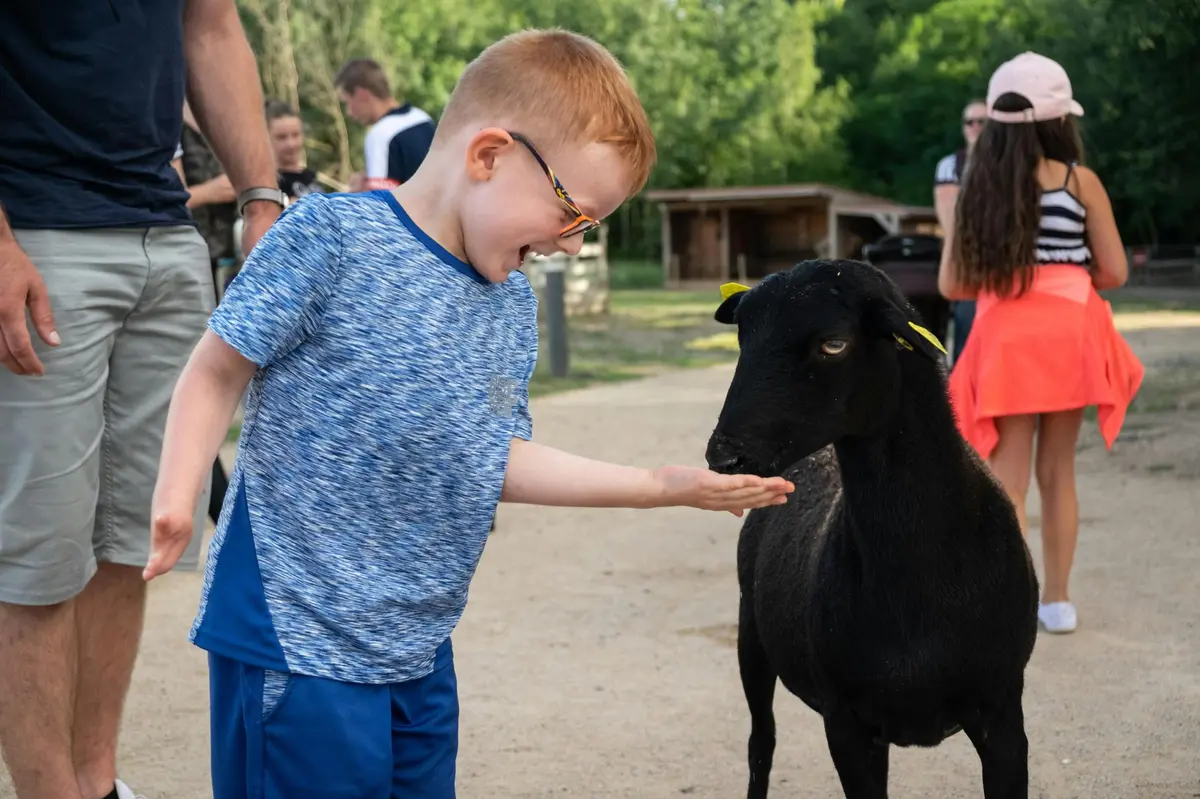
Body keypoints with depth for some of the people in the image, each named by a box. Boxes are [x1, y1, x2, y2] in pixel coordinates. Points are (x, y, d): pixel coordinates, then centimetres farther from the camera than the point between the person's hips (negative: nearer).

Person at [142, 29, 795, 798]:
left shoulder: (514, 305, 9)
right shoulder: (331, 236, -12)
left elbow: (494, 460, 13)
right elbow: (219, 369, -8)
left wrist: (661, 486, 12)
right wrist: (178, 494, -21)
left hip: (419, 645, 7)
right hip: (299, 642, -7)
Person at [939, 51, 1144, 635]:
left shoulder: (979, 188, 5)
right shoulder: (1080, 181, -1)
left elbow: (951, 285, 5)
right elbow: (1114, 272, 0)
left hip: (1004, 340, 0)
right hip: (1068, 335, 0)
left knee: (1006, 482, -1)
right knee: (1057, 472, 14)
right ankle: (1056, 600, 24)